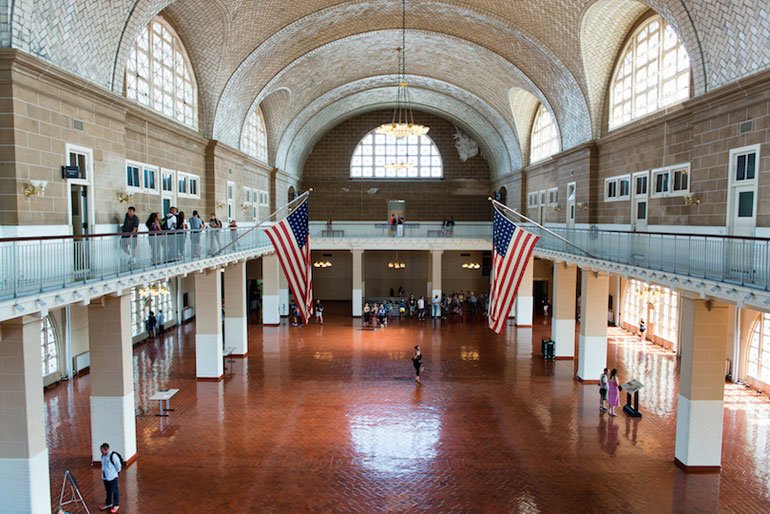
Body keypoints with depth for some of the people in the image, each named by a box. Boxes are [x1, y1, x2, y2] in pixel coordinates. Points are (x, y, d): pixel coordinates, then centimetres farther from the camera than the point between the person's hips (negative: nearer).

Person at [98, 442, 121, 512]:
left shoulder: (113, 455, -21)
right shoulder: (103, 456, 3)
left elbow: (118, 465, -13)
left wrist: (117, 472, -1)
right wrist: (102, 476, 17)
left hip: (112, 477, -7)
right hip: (105, 477, 7)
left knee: (114, 491, 4)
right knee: (108, 491, 21)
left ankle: (116, 505, 17)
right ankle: (108, 504, 36)